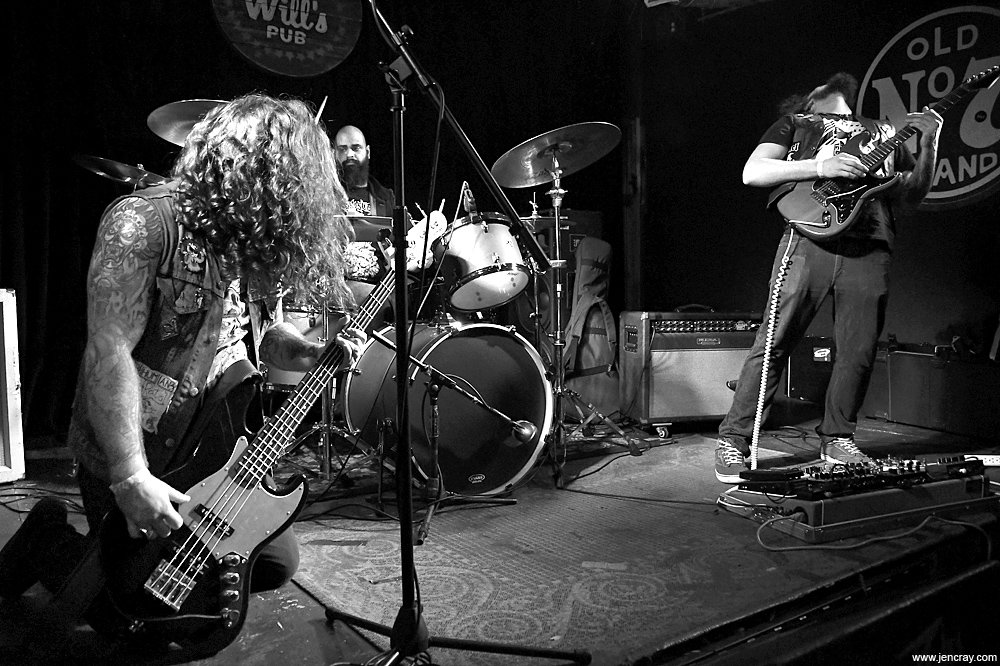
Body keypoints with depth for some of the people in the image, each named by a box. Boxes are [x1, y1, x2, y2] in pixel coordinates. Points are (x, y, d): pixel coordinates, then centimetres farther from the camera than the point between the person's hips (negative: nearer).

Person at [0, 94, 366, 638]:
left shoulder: (248, 239, 5)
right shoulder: (142, 223, -21)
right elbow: (108, 349, -27)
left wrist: (315, 355, -2)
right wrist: (129, 477, -30)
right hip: (141, 463, -8)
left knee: (276, 564, 14)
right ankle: (49, 539, 22)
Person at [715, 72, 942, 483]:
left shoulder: (883, 133, 30)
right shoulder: (795, 122, 19)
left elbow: (909, 197, 24)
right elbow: (752, 173, 2)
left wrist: (929, 145, 10)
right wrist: (821, 166, -8)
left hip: (869, 251, 4)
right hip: (810, 240, -4)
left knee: (859, 353, 2)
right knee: (773, 345, -8)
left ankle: (836, 439, 19)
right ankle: (733, 441, -1)